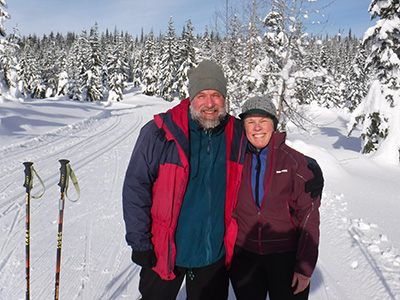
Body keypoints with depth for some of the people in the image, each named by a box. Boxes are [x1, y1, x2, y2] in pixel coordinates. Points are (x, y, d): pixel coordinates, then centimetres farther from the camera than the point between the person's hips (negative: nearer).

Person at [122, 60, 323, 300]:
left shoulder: (239, 135, -5)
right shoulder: (160, 133, -14)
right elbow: (135, 188, -9)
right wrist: (140, 243, -10)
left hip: (215, 253, 3)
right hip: (163, 253, -2)